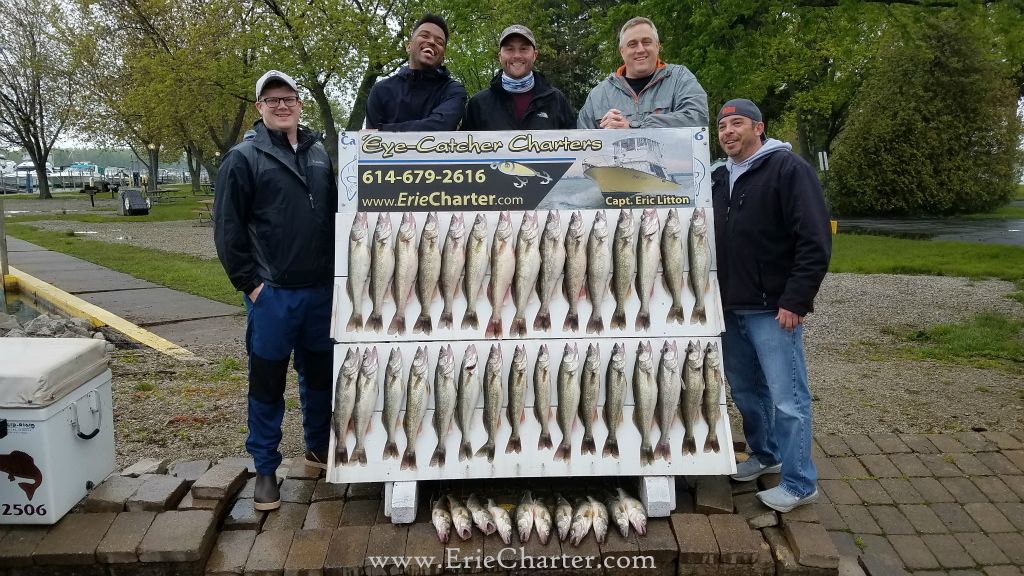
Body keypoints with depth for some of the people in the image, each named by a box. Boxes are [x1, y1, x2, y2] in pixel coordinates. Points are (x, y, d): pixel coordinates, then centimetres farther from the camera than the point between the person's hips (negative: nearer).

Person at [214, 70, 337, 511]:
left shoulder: (318, 153, 11)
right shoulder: (244, 158, -3)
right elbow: (227, 229, -6)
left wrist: (336, 270, 10)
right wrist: (249, 283, -10)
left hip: (321, 289, 5)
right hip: (273, 293, -5)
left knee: (320, 374, 15)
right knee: (268, 382, 4)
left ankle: (318, 447, 34)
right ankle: (265, 468, 18)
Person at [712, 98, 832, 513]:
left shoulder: (788, 168, -8)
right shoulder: (719, 179, 15)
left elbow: (815, 242, -15)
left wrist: (795, 301, -19)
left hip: (773, 309, -7)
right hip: (730, 308, 7)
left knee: (788, 398, -3)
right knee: (746, 389, 16)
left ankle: (799, 484, 8)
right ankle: (764, 455, 34)